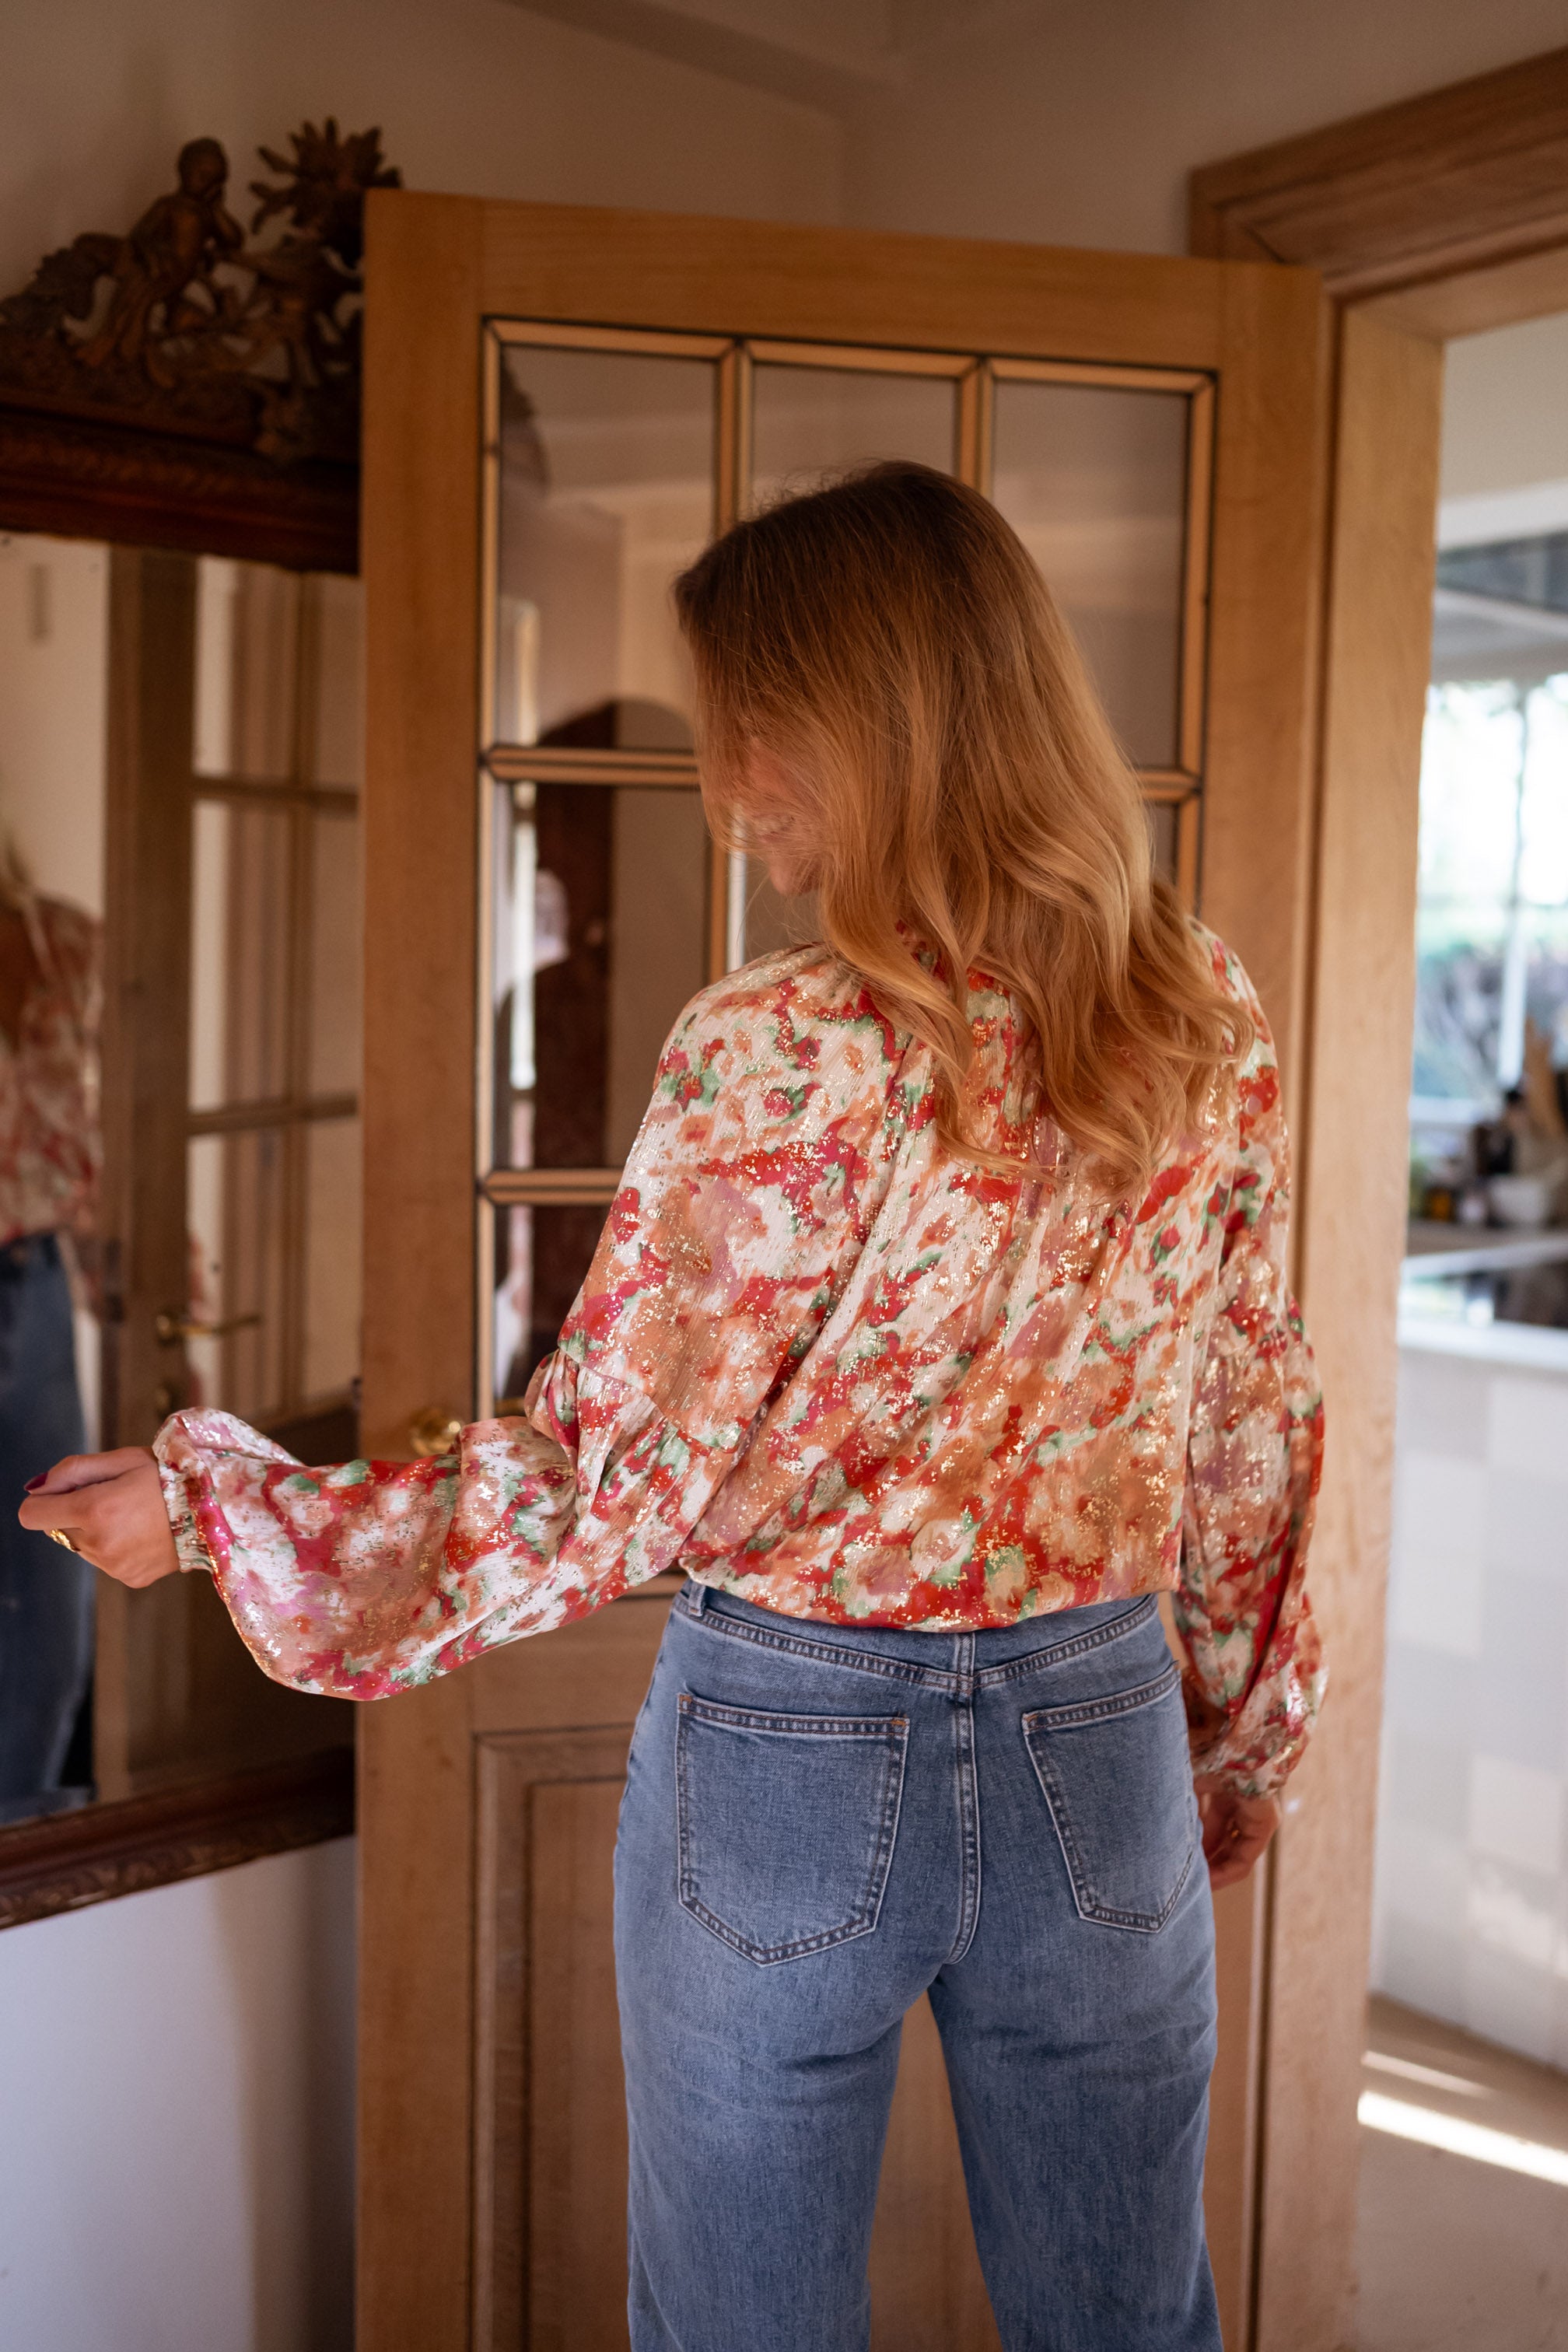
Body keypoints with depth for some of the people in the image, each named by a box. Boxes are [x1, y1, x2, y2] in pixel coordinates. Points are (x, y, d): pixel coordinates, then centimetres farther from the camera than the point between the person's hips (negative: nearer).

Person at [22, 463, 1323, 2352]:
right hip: (1100, 1749, 5)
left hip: (787, 1752, -4)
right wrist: (1232, 1754, 18)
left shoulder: (783, 1057, -21)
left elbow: (604, 1482, -16)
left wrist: (215, 1503, -5)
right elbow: (1254, 1455, 4)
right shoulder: (1209, 1026, -4)